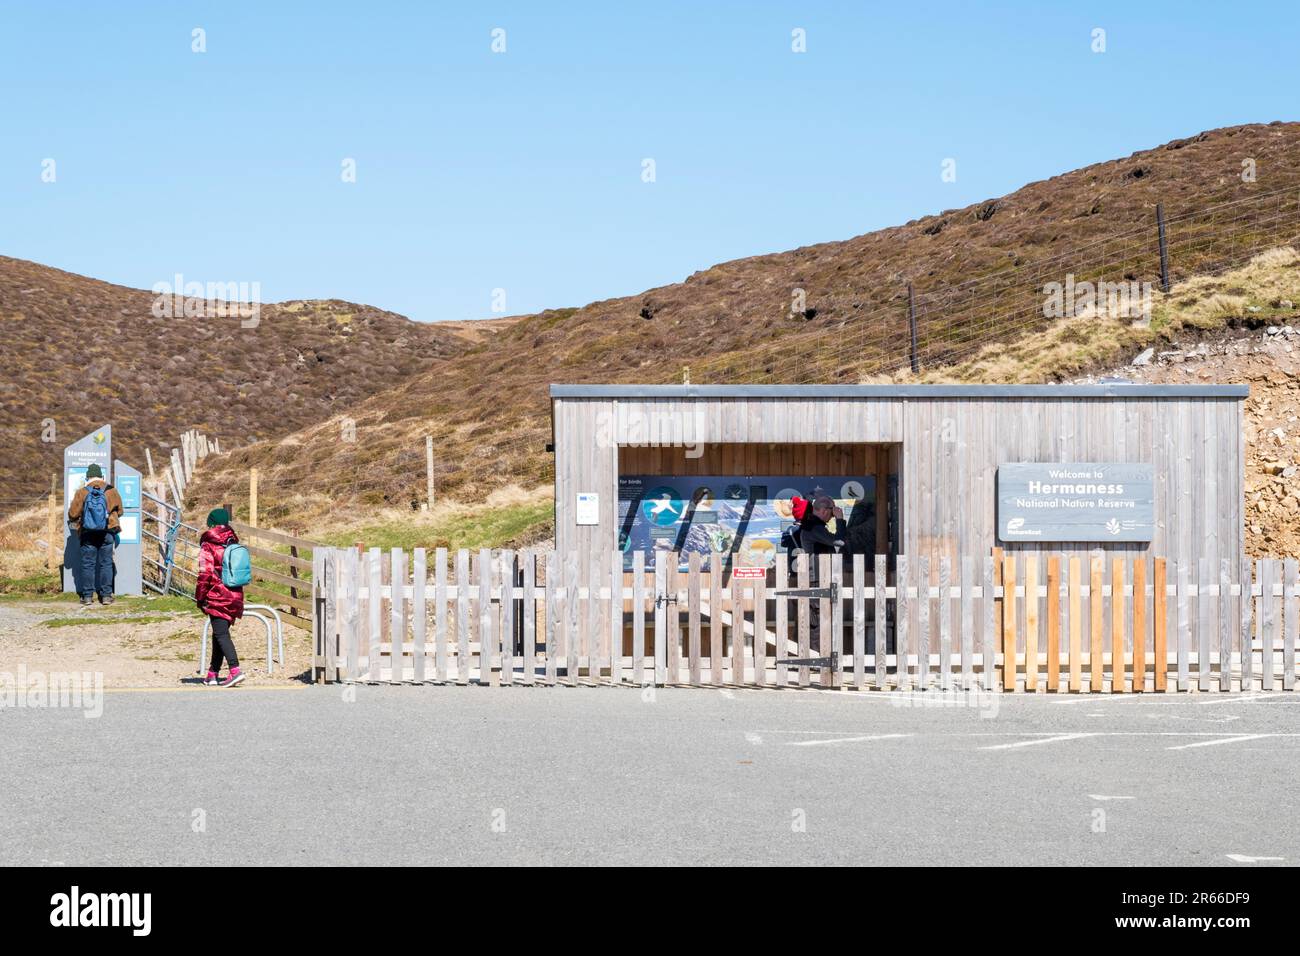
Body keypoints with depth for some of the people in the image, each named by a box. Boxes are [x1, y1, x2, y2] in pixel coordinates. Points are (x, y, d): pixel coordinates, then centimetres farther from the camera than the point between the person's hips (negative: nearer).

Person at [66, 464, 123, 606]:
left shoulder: (82, 492, -5)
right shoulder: (111, 491, 0)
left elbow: (73, 514, -2)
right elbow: (119, 511, 10)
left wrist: (73, 521, 21)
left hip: (87, 534, -1)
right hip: (107, 533, 1)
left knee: (88, 564, 5)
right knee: (106, 563, 6)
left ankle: (87, 596, 5)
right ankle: (106, 595, 5)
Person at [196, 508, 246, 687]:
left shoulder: (208, 546, -8)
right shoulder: (233, 544, 10)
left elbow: (205, 574, -12)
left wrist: (200, 598, -3)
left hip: (217, 597, -6)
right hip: (235, 596, 6)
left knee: (221, 634, -8)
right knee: (219, 633, 15)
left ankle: (235, 670, -24)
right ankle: (213, 674, 19)